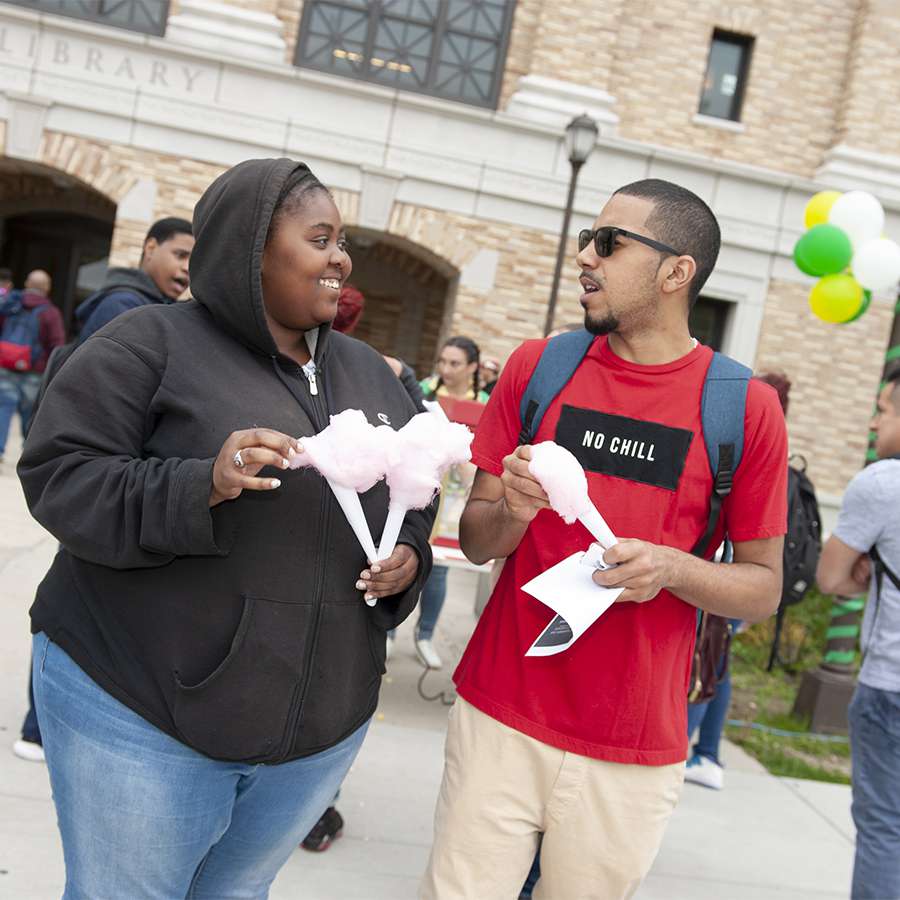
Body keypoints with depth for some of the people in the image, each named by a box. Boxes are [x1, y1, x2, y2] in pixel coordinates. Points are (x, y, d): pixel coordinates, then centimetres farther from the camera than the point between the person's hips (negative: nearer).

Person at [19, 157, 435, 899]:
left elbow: (414, 504, 15)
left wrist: (408, 561, -7)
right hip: (142, 711, -4)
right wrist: (202, 485, -28)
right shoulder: (154, 342, -9)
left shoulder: (370, 374, 8)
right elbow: (58, 477, -13)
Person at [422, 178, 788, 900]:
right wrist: (512, 513, -18)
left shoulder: (746, 407, -6)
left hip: (632, 756, -1)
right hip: (499, 716, 2)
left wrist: (670, 567, -19)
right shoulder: (537, 367, 2)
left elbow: (764, 588, 0)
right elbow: (475, 538, 4)